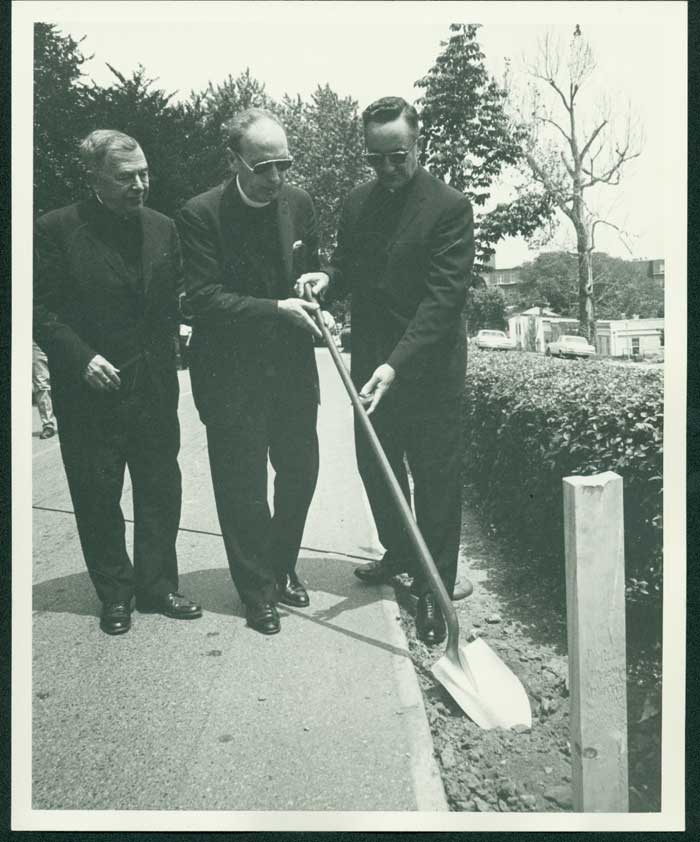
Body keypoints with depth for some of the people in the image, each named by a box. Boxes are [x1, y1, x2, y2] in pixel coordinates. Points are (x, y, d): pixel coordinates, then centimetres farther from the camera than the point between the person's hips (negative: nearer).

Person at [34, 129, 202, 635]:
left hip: (155, 389, 4)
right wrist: (80, 356, -17)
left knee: (161, 490, 9)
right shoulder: (57, 229, -7)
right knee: (97, 497, 7)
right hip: (91, 390, -3)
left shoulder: (162, 228, 7)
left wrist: (173, 342, -1)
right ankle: (115, 594, 24)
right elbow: (40, 307, -7)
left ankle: (157, 585, 26)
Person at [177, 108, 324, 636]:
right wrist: (277, 308, -24)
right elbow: (205, 298, -17)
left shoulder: (299, 203, 3)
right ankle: (258, 591, 24)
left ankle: (282, 568, 38)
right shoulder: (201, 215, -12)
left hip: (292, 368, 5)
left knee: (300, 472, 14)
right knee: (244, 489, 5)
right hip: (232, 375, -4)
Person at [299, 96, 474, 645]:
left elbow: (444, 296, -19)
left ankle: (433, 590, 16)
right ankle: (399, 554, 40)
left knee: (435, 478, 2)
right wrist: (328, 277, -6)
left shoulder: (450, 208, -12)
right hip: (372, 363, 7)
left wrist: (398, 363, -28)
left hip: (429, 368, -6)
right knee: (376, 465, 17)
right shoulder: (357, 203, 8)